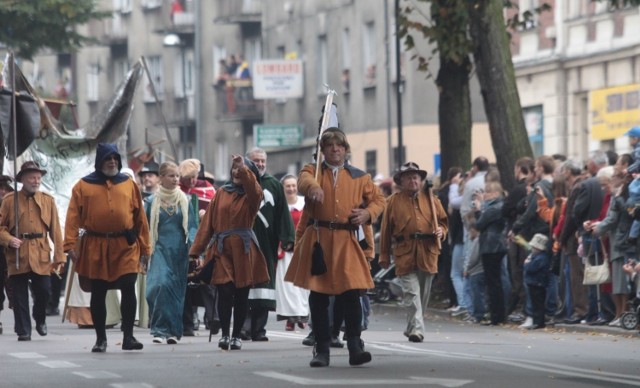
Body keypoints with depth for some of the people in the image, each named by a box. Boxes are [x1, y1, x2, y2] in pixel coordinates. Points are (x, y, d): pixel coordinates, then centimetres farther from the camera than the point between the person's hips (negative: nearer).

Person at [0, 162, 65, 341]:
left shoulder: (48, 200, 8)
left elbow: (55, 230, 5)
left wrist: (59, 257, 0)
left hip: (41, 256, 1)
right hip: (17, 256, -1)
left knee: (44, 291, -2)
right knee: (20, 296, 1)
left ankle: (40, 319, 26)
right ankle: (23, 331, 10)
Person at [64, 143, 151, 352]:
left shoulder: (129, 184, 8)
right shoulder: (83, 186, 3)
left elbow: (140, 217, 9)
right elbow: (73, 217, -3)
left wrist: (144, 247, 6)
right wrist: (71, 244, -13)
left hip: (126, 246, 0)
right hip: (95, 248, 0)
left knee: (128, 289, -8)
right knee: (98, 293, 6)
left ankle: (128, 336, 0)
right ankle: (100, 339, 16)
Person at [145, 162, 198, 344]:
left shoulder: (185, 201, 8)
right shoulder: (152, 202, 4)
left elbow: (192, 226, 8)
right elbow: (145, 228, 6)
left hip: (179, 252, 2)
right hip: (160, 251, -2)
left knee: (177, 289, 2)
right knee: (161, 285, -18)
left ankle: (174, 331, 10)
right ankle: (160, 330, -15)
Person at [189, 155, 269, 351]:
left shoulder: (252, 195, 6)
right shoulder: (222, 193, 11)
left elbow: (254, 191, -22)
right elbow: (208, 222, 8)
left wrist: (244, 170, -34)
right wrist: (196, 250, 3)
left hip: (243, 250, -1)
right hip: (222, 249, 1)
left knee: (241, 295, 3)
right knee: (225, 292, -10)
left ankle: (236, 336, 12)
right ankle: (224, 335, -8)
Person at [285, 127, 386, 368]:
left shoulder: (359, 177, 12)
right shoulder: (313, 171, 8)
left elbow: (378, 199, 20)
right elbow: (304, 180, -16)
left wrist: (368, 213, -3)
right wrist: (313, 187, -42)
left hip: (346, 241, 0)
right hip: (317, 239, 0)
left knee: (351, 294, -11)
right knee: (318, 296, 1)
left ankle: (355, 347, -9)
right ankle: (322, 349, 7)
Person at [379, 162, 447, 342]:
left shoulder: (431, 199, 13)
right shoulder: (393, 201, 7)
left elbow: (443, 220, 18)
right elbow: (386, 230, 7)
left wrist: (441, 231, -6)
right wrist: (384, 256, 5)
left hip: (427, 254, 3)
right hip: (405, 254, -3)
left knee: (423, 294, 9)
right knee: (412, 293, -14)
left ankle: (412, 329, 24)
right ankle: (416, 329, -19)